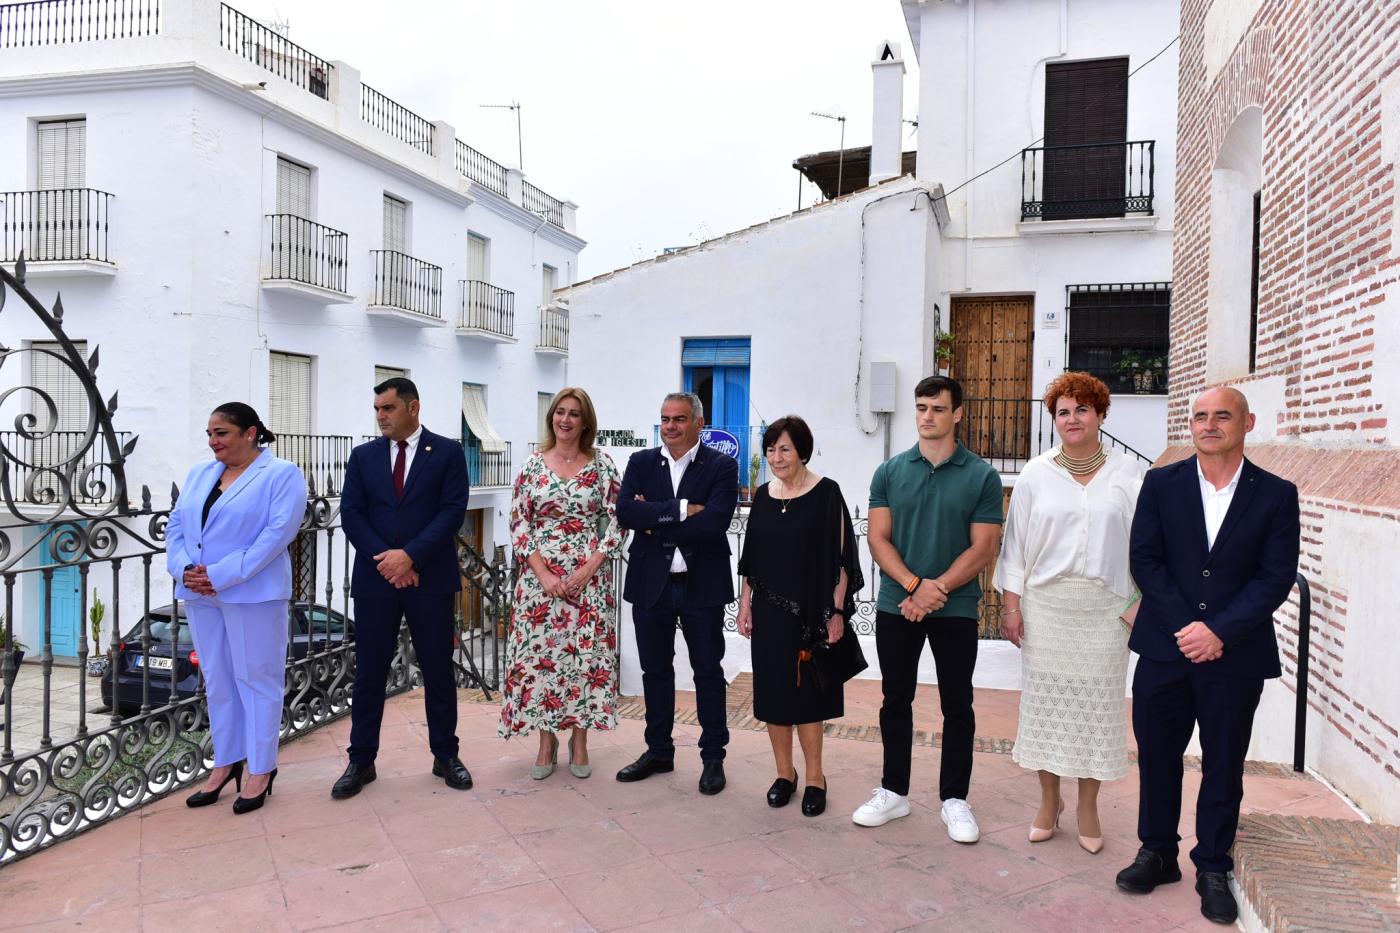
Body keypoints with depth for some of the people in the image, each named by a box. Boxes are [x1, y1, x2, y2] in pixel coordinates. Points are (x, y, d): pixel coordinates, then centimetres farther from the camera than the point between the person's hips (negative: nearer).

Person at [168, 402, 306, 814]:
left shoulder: (282, 475, -7)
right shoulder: (200, 473, 14)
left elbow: (277, 533, -16)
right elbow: (176, 524, 11)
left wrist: (221, 576, -19)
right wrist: (183, 568, -9)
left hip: (252, 593, -6)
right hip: (200, 593, 6)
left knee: (256, 678, 2)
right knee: (217, 679, 14)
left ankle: (261, 769, 13)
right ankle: (226, 761, 27)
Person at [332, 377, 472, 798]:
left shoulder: (448, 452, 0)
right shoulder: (363, 456, 8)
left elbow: (452, 511, -8)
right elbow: (351, 514, 1)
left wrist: (410, 555, -16)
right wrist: (386, 560, -12)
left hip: (430, 578, -2)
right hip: (375, 578, 2)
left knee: (438, 669, 7)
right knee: (369, 671, 6)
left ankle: (445, 755, 20)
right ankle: (361, 761, 18)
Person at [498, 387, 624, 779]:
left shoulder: (602, 465, 0)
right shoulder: (533, 465, 3)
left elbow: (617, 522, -2)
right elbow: (519, 523, 0)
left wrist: (589, 569, -11)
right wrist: (543, 573, -10)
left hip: (589, 577, -1)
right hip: (541, 576, 1)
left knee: (587, 654, 3)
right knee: (539, 654, 3)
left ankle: (580, 739, 21)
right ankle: (547, 740, 20)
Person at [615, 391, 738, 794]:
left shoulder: (722, 467, -5)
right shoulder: (641, 463, 5)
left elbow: (714, 521, -20)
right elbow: (625, 512, -11)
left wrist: (655, 523, -14)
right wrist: (681, 510, -19)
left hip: (702, 584, -3)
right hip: (650, 583, 3)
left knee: (708, 672, 7)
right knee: (655, 670, 14)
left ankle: (713, 758, 21)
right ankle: (658, 752, 29)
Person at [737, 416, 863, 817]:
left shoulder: (826, 493, -7)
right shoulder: (763, 495, 6)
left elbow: (840, 557, -8)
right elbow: (751, 557, 11)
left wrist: (837, 611, -11)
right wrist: (745, 604, 7)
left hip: (810, 612, -4)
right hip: (769, 611, 4)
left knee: (806, 694, 2)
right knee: (773, 692, 8)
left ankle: (815, 778, 18)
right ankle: (784, 772, 24)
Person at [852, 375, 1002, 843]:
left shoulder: (981, 476, -3)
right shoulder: (890, 471, 3)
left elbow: (982, 548, -7)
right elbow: (878, 539, -1)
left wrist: (935, 591, -15)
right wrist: (915, 585, -15)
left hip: (956, 609, -2)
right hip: (895, 606, 2)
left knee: (957, 705, 7)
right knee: (896, 700, 11)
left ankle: (954, 799, 22)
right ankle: (894, 792, 25)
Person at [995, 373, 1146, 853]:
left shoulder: (1130, 474, 1)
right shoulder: (1035, 474, 2)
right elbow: (1015, 543, 4)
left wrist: (1146, 602, -1)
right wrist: (1011, 605, 0)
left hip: (1104, 610, 0)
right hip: (1045, 607, 1)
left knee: (1098, 704, 6)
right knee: (1045, 700, 7)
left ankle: (1088, 807, 23)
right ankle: (1049, 800, 24)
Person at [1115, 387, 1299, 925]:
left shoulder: (1276, 494, 0)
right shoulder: (1162, 484, 1)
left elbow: (1277, 577, -5)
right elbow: (1144, 560, -3)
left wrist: (1219, 631, -14)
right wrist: (1185, 627, -11)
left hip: (1236, 654, -1)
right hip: (1165, 648, 1)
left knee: (1223, 765, 10)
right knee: (1157, 755, 10)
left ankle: (1213, 867, 26)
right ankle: (1157, 852, 28)